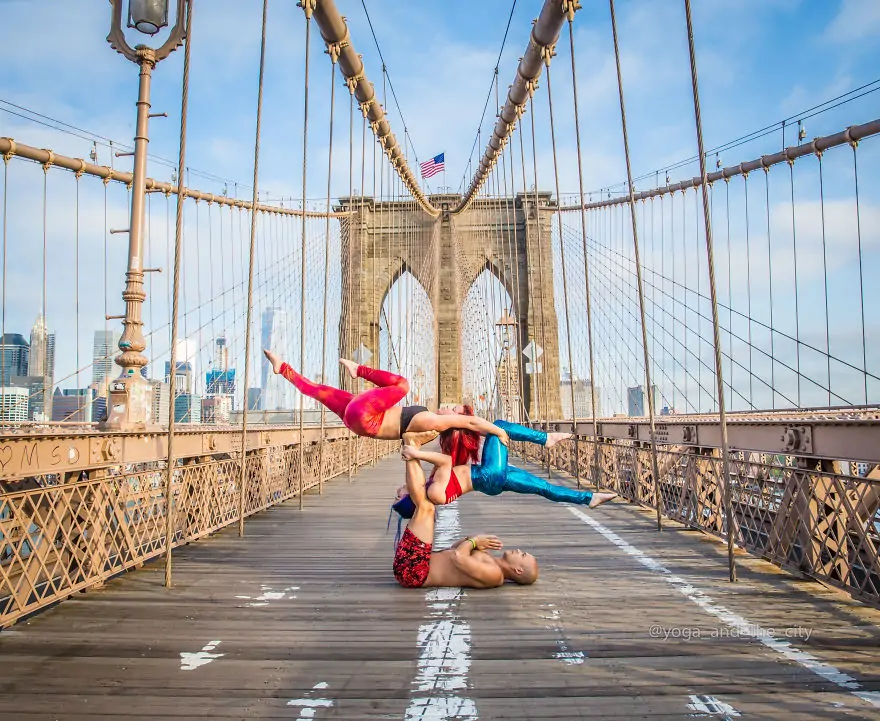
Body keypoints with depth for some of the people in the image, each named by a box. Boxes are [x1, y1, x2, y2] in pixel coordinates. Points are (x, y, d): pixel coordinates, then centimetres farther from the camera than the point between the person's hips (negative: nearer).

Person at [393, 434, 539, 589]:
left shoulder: (494, 575, -17)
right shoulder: (490, 562, 11)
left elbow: (458, 557, -29)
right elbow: (455, 549, 24)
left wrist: (473, 541, -9)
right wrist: (474, 541, 4)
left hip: (412, 568, -8)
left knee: (427, 507, -11)